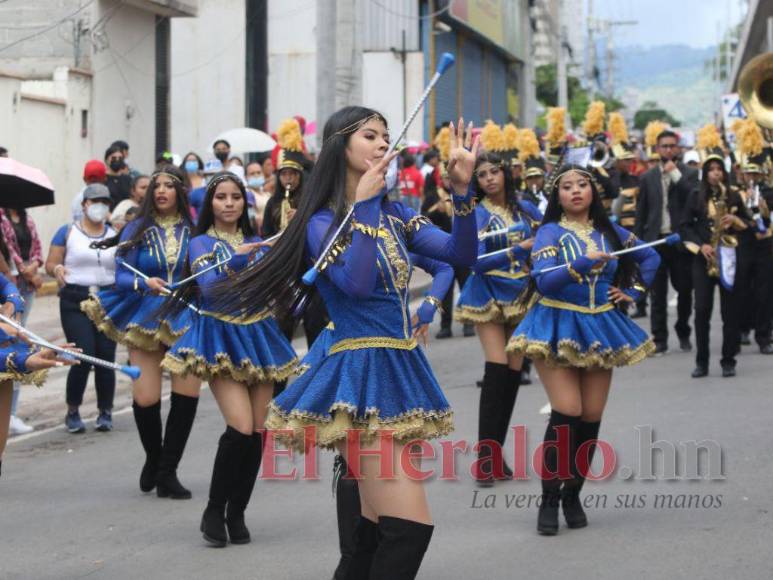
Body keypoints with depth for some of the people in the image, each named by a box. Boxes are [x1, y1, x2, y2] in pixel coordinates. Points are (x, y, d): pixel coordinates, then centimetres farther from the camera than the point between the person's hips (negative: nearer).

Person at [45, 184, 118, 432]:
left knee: (106, 356, -3)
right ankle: (72, 412, 6)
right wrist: (57, 269, -18)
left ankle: (105, 412, 12)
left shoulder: (116, 235, 14)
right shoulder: (67, 232, 6)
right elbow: (50, 263, 3)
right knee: (84, 356, -12)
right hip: (75, 301, -3)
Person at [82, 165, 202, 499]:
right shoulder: (137, 230, 6)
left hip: (186, 319, 0)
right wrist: (144, 283, -18)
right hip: (145, 317, 0)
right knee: (145, 398, -6)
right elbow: (121, 274, 1)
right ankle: (153, 458, 25)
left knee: (188, 393, -11)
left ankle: (167, 471, 4)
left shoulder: (194, 229, 4)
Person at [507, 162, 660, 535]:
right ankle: (549, 499, -7)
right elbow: (543, 282, -17)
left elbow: (651, 257, 24)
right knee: (567, 414, -17)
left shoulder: (610, 232, 8)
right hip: (558, 328, -4)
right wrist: (584, 263, -28)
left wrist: (633, 290, 11)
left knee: (591, 418, 2)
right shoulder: (550, 232, -3)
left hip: (600, 328, 4)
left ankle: (573, 496, 15)